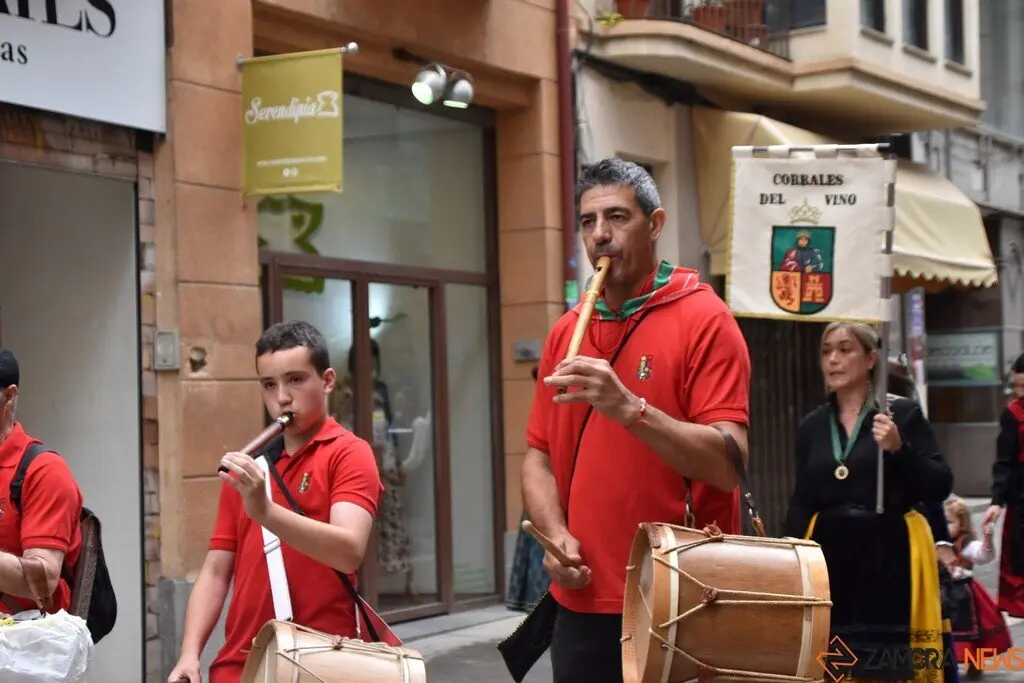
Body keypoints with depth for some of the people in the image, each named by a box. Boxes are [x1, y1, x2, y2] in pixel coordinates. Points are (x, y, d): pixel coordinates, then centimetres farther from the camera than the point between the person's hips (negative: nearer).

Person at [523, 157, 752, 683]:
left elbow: (729, 463, -16)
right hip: (581, 604, 5)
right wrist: (555, 534, -7)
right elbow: (539, 457, 11)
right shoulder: (566, 331, 9)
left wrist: (629, 408, -28)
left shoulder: (704, 320, -8)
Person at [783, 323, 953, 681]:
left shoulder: (902, 413, -3)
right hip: (829, 557, 4)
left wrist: (898, 448, -20)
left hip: (889, 555, -4)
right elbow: (801, 503, 13)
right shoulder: (812, 425, 9)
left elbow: (940, 488, -7)